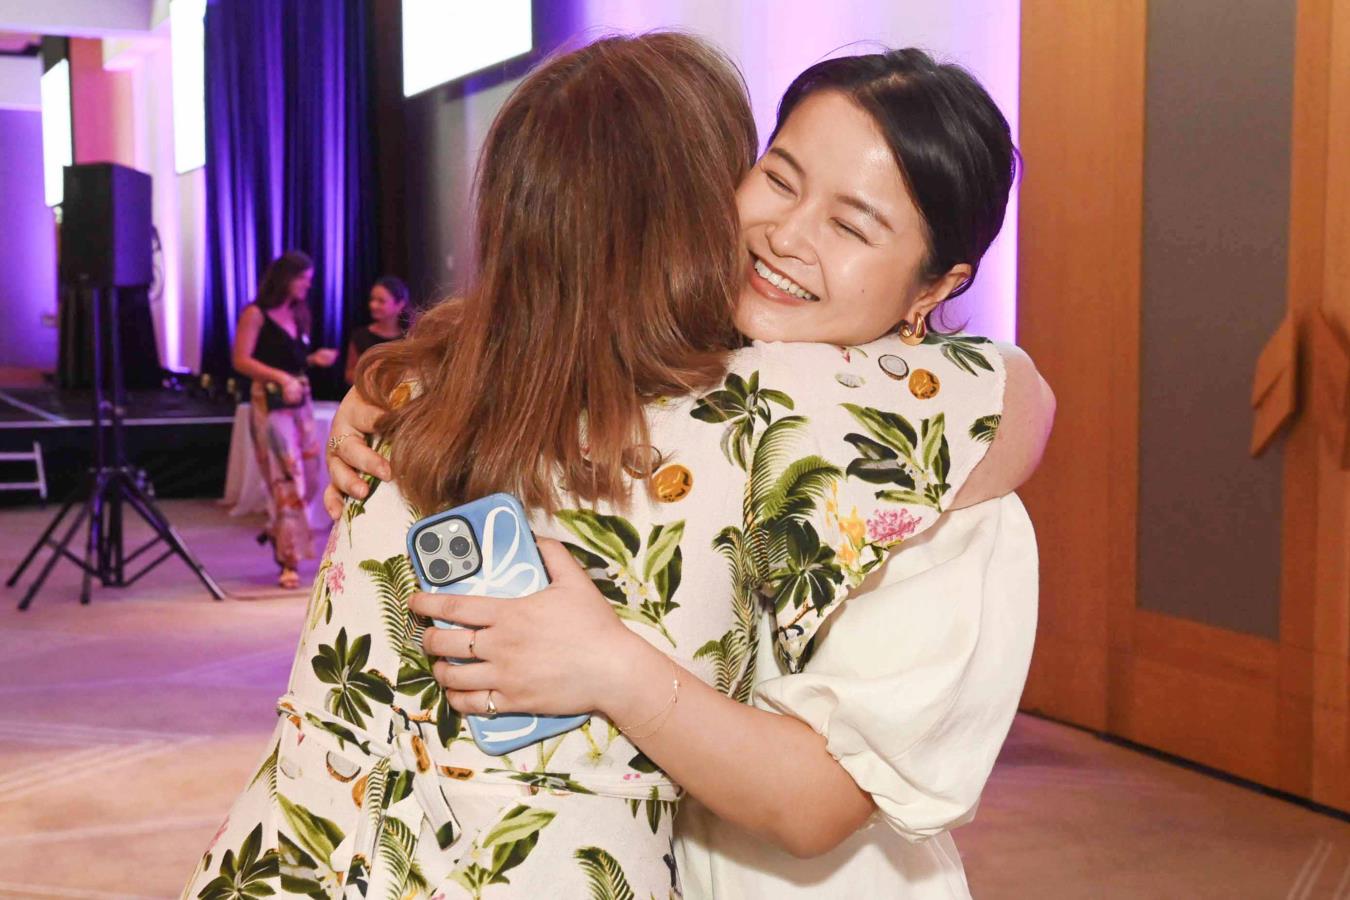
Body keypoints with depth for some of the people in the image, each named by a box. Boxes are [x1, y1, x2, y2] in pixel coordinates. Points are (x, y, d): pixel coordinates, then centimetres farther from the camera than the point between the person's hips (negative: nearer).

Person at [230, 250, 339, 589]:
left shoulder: (299, 314, 13)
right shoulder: (256, 314, -7)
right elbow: (241, 361, -13)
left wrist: (315, 359, 1)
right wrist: (280, 377, -23)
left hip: (300, 401, 7)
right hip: (270, 403, -7)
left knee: (309, 477, 7)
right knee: (286, 479, -8)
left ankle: (277, 532, 32)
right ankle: (289, 561, -2)